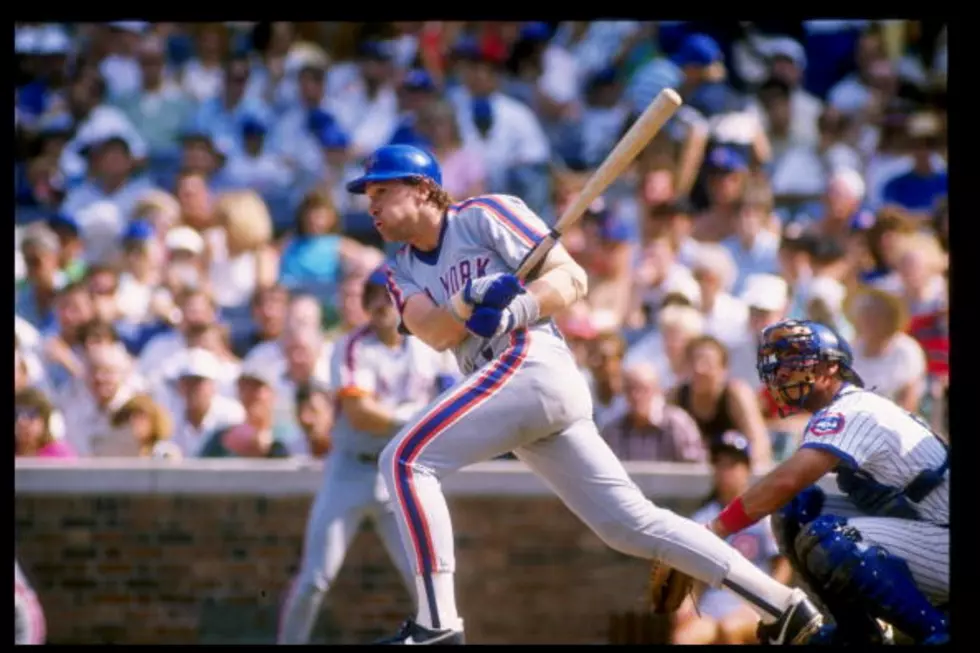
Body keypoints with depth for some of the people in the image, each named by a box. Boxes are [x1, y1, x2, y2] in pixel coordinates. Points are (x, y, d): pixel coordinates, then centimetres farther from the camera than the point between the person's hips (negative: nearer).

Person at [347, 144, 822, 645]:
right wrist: (470, 300, -19)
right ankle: (784, 607, 4)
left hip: (529, 364, -8)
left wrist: (513, 312, -23)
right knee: (631, 523, 4)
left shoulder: (484, 216, 3)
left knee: (404, 459, -17)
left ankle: (436, 623, -22)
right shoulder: (403, 272, 22)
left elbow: (571, 278, -5)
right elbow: (432, 332, 1)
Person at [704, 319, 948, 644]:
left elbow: (785, 482, -29)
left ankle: (935, 630, -18)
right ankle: (854, 630, 8)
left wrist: (712, 531, -26)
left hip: (941, 547, -10)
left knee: (824, 541, -28)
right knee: (795, 509, 2)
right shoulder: (851, 409, 13)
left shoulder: (852, 411, -17)